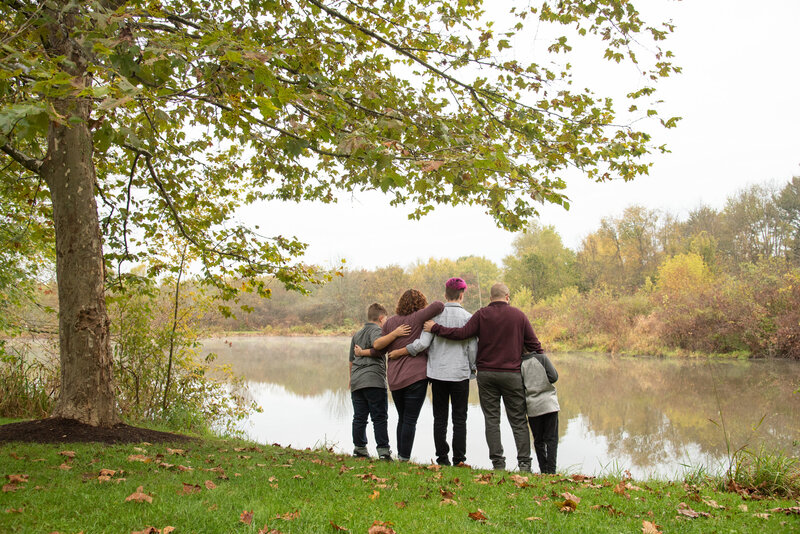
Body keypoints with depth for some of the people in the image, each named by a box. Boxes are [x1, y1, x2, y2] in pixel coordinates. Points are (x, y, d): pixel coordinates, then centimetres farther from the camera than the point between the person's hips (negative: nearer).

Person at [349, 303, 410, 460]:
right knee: (380, 417, -4)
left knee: (359, 417, 10)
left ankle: (359, 448, 14)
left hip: (356, 381, 7)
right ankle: (383, 450, -6)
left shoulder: (357, 334, 23)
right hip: (373, 380, -7)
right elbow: (377, 343, -27)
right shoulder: (375, 330, -2)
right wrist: (394, 334, -31)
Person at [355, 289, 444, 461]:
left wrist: (363, 352, 25)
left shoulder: (389, 322, 7)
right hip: (416, 376, -5)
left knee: (402, 418, 17)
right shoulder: (417, 318, -6)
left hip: (394, 379, 5)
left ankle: (400, 455, 20)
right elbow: (438, 305, -17)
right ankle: (404, 458, 0)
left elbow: (381, 348, 8)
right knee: (410, 420, -1)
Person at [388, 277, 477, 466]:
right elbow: (472, 349, -3)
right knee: (459, 418, 6)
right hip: (460, 373, -1)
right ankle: (459, 459, 4)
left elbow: (422, 343, -10)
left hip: (438, 373, 1)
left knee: (440, 418, 8)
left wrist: (398, 352, 1)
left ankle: (442, 457, 9)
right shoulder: (468, 317, -5)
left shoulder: (435, 315, -3)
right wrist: (472, 370, 12)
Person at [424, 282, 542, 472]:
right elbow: (534, 345, 5)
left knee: (491, 419, 5)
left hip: (486, 374, 0)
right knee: (518, 420, 7)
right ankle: (524, 463, 4)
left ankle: (497, 462, 5)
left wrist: (435, 328, -2)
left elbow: (462, 333, -10)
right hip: (512, 374, 0)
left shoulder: (482, 314, 0)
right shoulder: (519, 315, 4)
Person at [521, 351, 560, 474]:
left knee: (538, 440, 13)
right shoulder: (542, 357, -5)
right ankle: (551, 470, -3)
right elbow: (553, 377, -10)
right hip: (549, 403, -1)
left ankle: (544, 470, 11)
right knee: (551, 438, 5)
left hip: (532, 407, 1)